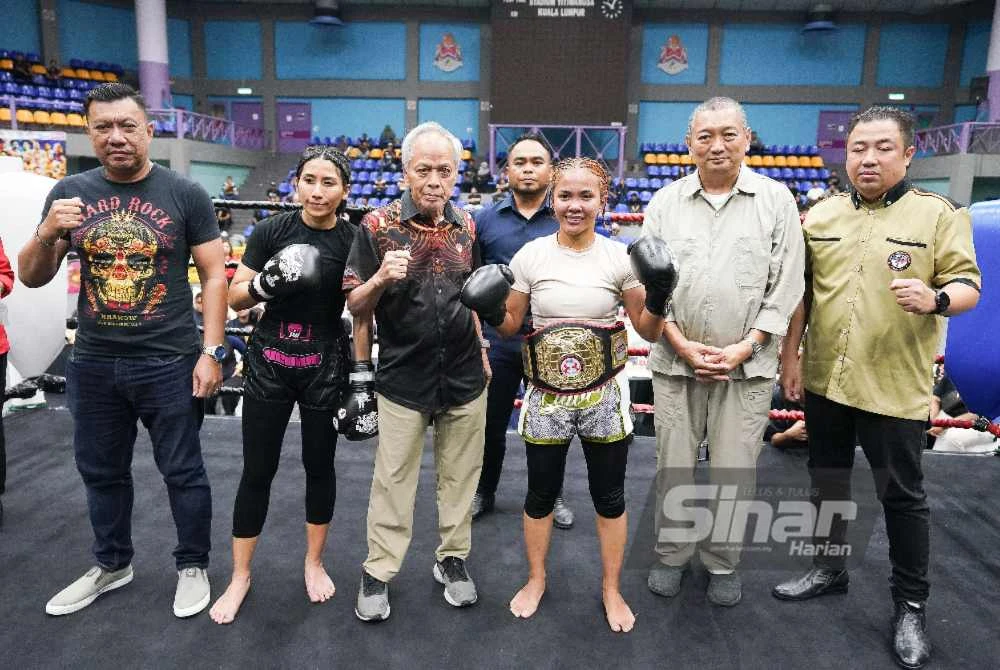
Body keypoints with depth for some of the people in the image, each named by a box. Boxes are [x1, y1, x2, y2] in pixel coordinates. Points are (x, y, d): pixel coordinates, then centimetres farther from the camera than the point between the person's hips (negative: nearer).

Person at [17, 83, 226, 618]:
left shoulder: (185, 195, -6)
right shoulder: (70, 192, 3)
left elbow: (214, 274, -5)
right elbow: (32, 278, 7)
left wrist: (210, 352, -11)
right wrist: (47, 233, -15)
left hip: (169, 363, -4)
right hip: (92, 364, 4)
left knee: (182, 471, 8)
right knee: (101, 472, 18)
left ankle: (193, 567, 28)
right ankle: (111, 565, 40)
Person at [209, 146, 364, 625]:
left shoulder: (354, 240, -3)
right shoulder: (272, 230, -4)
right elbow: (234, 298, -1)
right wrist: (266, 283, -22)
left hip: (326, 366, 0)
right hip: (270, 363, 0)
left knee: (319, 464, 12)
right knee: (257, 470, 6)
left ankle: (314, 562, 32)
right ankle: (240, 576, 23)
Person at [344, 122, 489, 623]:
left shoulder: (465, 226, 3)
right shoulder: (377, 226, -9)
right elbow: (354, 307, -7)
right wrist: (381, 278, -27)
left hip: (464, 377, 4)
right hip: (402, 379, -3)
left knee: (460, 475, 14)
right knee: (393, 480, 7)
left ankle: (453, 558, 32)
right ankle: (378, 572, 24)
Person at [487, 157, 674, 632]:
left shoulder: (619, 258, -5)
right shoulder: (530, 256, -4)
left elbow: (648, 331, 0)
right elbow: (511, 326, 5)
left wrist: (658, 299, -18)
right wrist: (491, 315, -15)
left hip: (605, 397, 0)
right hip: (546, 397, 1)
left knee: (609, 497, 13)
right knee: (541, 492, 15)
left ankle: (611, 589, 35)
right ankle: (536, 579, 39)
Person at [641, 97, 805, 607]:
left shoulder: (776, 200, 2)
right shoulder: (665, 202, 4)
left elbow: (786, 287, -1)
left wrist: (745, 347, -10)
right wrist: (682, 345, -9)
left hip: (748, 364, -1)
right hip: (676, 360, 1)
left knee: (735, 471, 8)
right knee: (673, 467, 10)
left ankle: (723, 564, 29)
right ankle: (671, 555, 30)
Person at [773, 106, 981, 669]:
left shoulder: (940, 213, -4)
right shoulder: (821, 214, 6)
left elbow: (968, 286, -6)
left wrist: (936, 298, -28)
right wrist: (791, 356, 5)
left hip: (895, 387, -4)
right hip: (824, 380, 4)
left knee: (903, 496, 7)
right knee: (828, 481, 17)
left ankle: (912, 605, 24)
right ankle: (829, 569, 37)